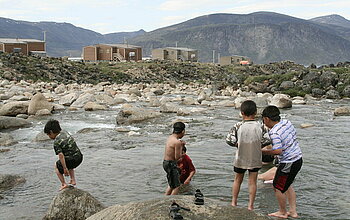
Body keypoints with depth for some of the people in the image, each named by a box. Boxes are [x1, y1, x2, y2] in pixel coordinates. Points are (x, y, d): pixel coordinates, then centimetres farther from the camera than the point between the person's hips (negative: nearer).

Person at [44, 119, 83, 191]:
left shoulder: (56, 142, -15)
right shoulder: (65, 132, 7)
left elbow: (61, 155, -22)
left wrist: (65, 168, -20)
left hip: (71, 160, -7)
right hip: (79, 157, 7)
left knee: (57, 167, 21)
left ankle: (64, 184, 14)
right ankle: (73, 180, 29)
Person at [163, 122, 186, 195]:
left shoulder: (170, 137, 6)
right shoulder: (177, 142, -21)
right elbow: (177, 157, -19)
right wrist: (181, 146, -6)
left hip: (165, 162, 10)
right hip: (171, 164, -10)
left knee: (171, 185, 24)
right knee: (176, 186, -1)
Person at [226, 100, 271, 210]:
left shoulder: (238, 126, -15)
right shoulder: (260, 126, -12)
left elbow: (229, 140, -18)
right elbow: (267, 140, -12)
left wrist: (237, 144, 1)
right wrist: (258, 144, 4)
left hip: (241, 159, 0)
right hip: (255, 160, 0)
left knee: (237, 180, 18)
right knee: (252, 182, 13)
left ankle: (234, 202, 29)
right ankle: (250, 205, 15)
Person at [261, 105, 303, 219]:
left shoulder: (274, 132, -23)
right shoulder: (287, 122, 2)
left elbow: (278, 151, -30)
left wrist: (265, 151, -13)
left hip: (288, 163, -9)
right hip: (298, 159, 9)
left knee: (278, 187, 10)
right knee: (287, 185, 24)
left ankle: (283, 212, 27)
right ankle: (293, 211, 30)